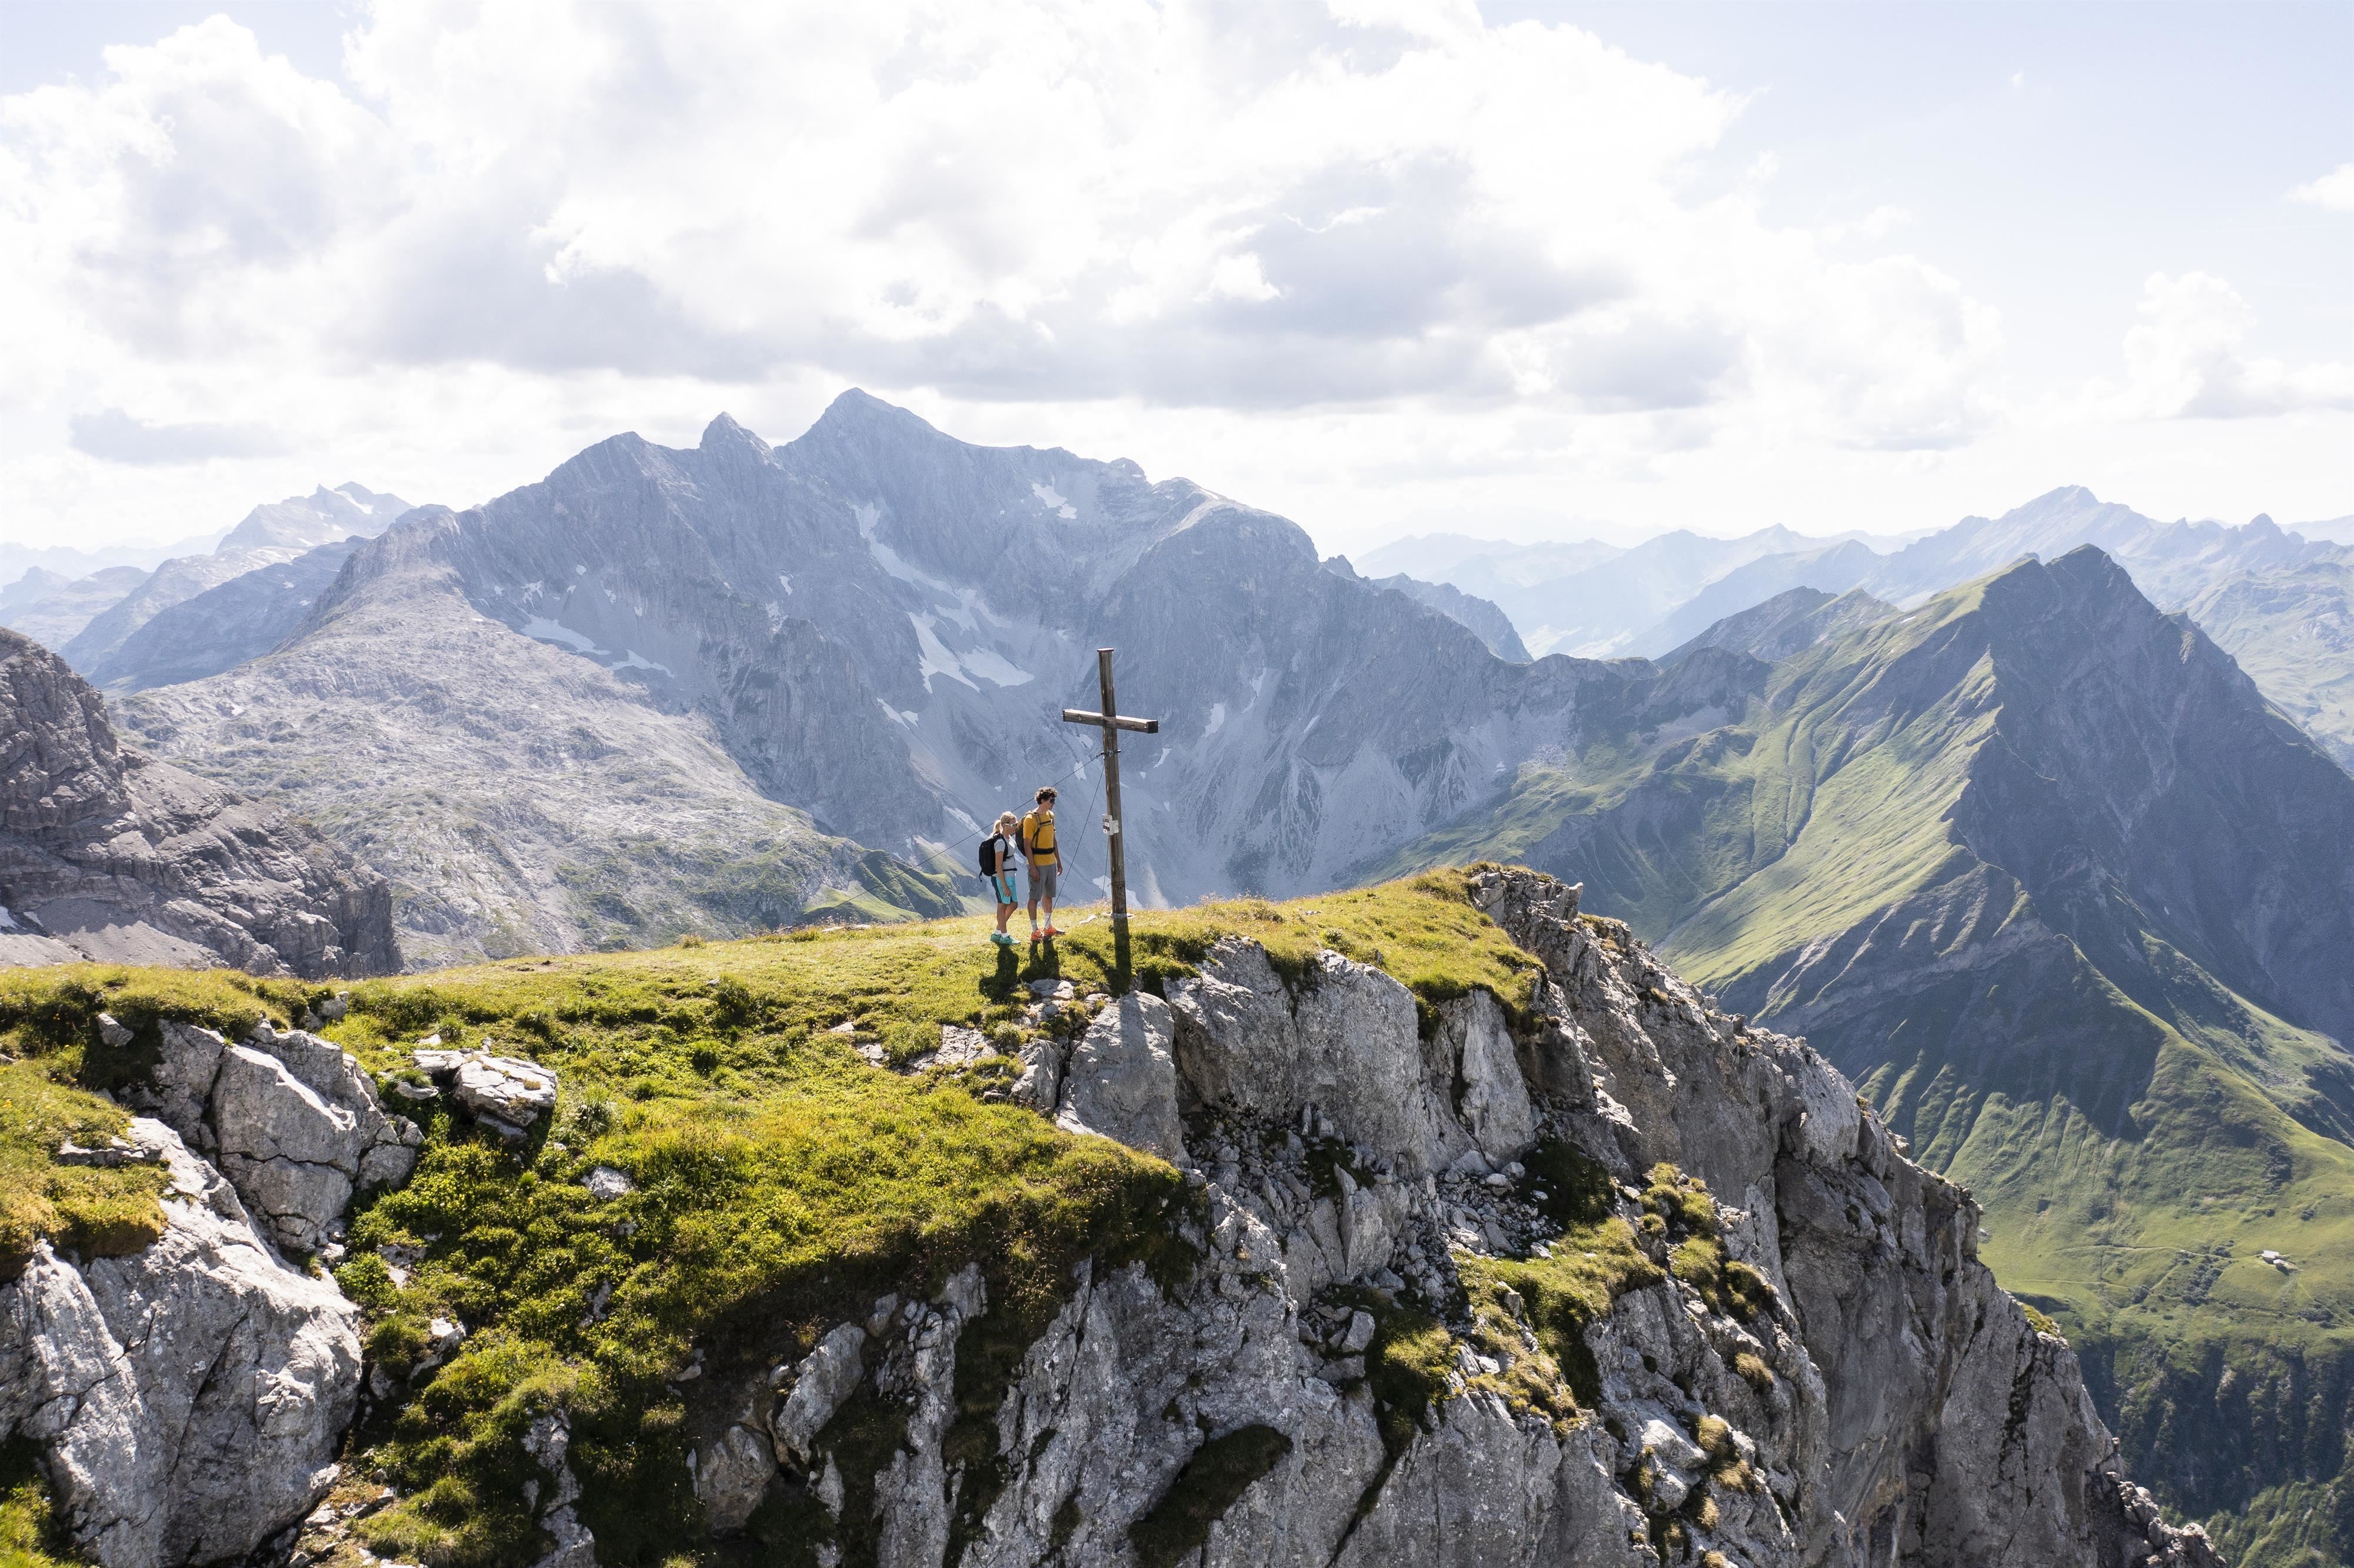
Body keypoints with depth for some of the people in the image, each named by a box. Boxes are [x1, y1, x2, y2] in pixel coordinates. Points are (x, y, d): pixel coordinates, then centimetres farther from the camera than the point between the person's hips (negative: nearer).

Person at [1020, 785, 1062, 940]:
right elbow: (1027, 845, -16)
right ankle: (1034, 932, 2)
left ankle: (1049, 927, 28)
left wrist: (1059, 861, 16)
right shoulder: (1031, 819, -15)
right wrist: (1033, 868, -19)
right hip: (1037, 864, -8)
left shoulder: (1051, 816, 10)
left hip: (1051, 862, 8)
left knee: (1049, 895, 16)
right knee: (1035, 897, -3)